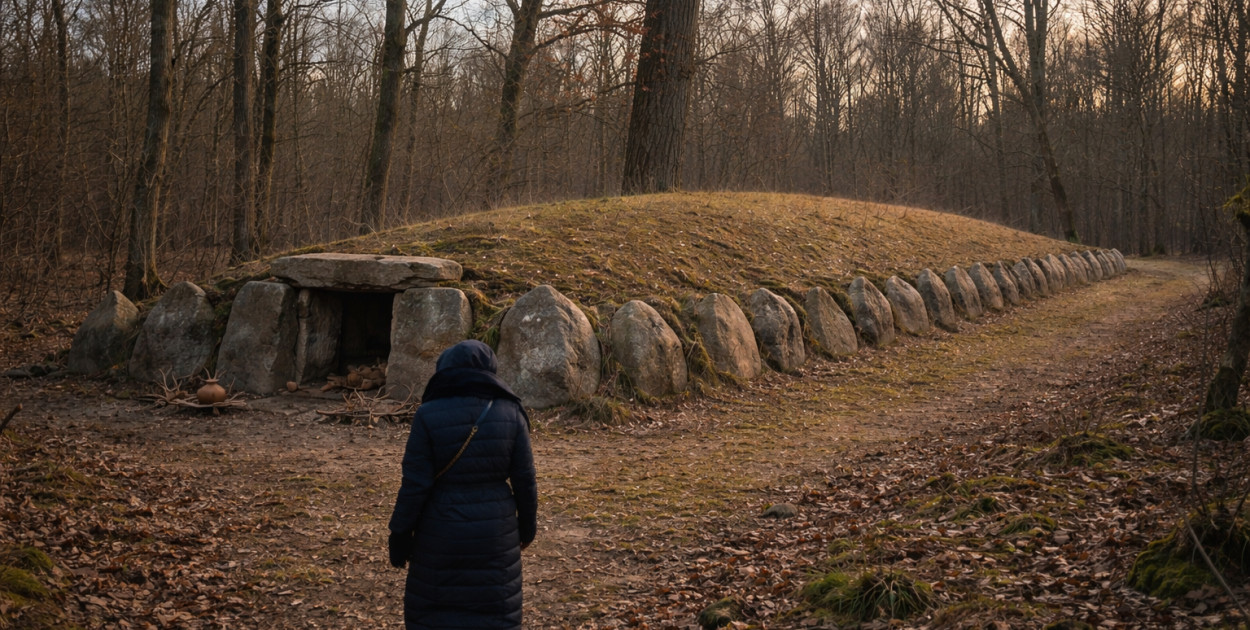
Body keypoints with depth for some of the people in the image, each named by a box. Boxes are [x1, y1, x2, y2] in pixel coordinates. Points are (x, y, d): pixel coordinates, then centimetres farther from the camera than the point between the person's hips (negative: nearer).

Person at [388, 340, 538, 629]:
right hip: (495, 532, 2)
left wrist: (400, 535, -2)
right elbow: (524, 480, -4)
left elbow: (415, 485, -14)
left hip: (441, 534, -2)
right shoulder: (510, 413, -8)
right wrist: (528, 524, 11)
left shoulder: (428, 415, -14)